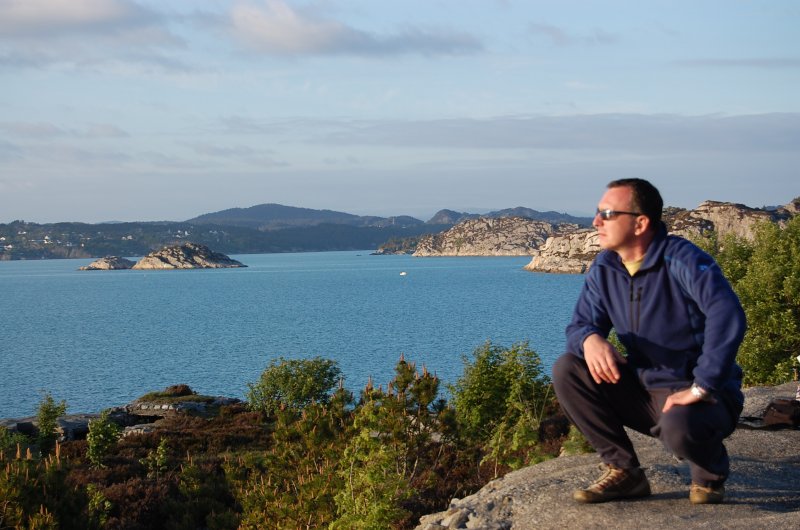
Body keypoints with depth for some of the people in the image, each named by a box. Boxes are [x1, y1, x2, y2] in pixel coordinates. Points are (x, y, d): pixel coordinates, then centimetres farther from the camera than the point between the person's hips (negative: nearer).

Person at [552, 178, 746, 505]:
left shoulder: (681, 260, -21)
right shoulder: (604, 268, 2)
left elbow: (727, 315, -34)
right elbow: (580, 323, 4)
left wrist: (701, 388, -34)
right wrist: (590, 339, -23)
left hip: (702, 396, -6)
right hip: (643, 390, 7)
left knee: (680, 428, -39)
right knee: (567, 370, -10)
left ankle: (710, 472, 0)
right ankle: (623, 471, -1)